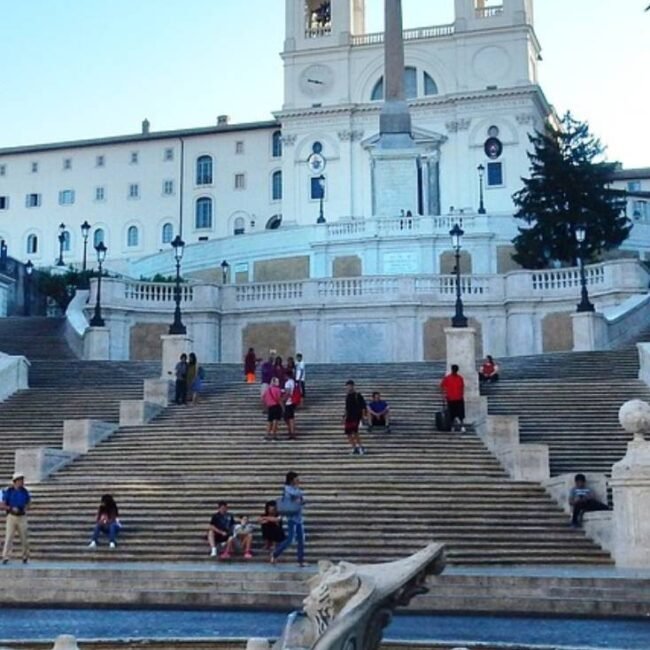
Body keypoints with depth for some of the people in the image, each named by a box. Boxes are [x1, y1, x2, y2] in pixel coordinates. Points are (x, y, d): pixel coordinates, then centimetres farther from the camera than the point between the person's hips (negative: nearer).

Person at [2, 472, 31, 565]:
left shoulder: (25, 491, 2)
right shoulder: (8, 491, -5)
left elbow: (28, 502, 14)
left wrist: (26, 508, -7)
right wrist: (12, 508, -20)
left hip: (22, 517, 2)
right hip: (11, 516, -2)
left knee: (24, 538, 4)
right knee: (8, 537, -9)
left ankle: (25, 557, 20)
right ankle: (5, 557, -8)